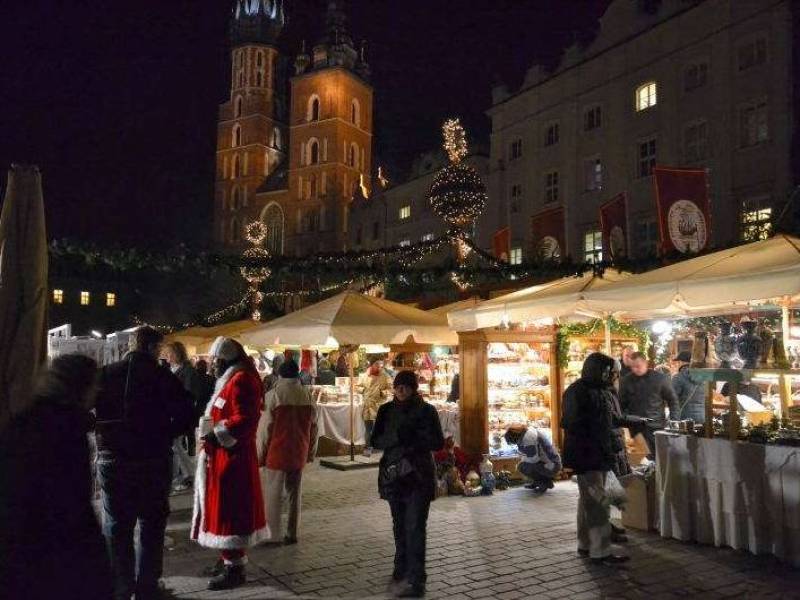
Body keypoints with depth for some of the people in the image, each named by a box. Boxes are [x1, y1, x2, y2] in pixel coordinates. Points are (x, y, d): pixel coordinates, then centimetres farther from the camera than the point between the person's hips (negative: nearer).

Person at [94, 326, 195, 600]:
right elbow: (186, 415, -13)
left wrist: (104, 434, 8)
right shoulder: (164, 377, -8)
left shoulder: (106, 374, -3)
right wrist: (163, 435, 3)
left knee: (117, 526, 13)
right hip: (154, 460, -1)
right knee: (152, 524, 13)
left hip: (112, 459, 1)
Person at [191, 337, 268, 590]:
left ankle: (235, 567, 4)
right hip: (224, 454, 11)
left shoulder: (241, 381, -17)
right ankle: (229, 557, 29)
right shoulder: (232, 379, 17)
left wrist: (216, 434, -21)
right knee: (225, 508, 17)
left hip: (232, 456, -11)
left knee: (229, 510, -4)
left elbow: (243, 421, -25)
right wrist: (212, 432, 10)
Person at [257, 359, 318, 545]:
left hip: (277, 453, -4)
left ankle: (273, 535, 6)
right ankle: (292, 534, 18)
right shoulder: (308, 396, 2)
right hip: (299, 453, 4)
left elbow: (265, 428, -9)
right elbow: (313, 427, 7)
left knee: (273, 494, 4)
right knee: (295, 493, 12)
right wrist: (311, 452, 16)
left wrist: (260, 454, 0)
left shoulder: (273, 395, -11)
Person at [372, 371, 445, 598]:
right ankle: (402, 567, 35)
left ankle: (416, 581, -10)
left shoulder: (426, 411, -4)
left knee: (415, 528, -10)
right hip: (393, 474, 4)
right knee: (399, 524, 16)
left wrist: (413, 440, -18)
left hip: (419, 475, -4)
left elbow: (438, 443, -5)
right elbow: (376, 441, 1)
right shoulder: (386, 410, 5)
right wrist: (397, 437, -18)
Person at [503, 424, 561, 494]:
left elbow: (533, 458, -24)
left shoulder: (529, 436, -23)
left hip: (552, 467, -10)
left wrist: (520, 463, -7)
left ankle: (546, 482, -3)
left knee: (522, 467, -17)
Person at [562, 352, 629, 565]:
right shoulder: (577, 392, -13)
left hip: (601, 455, 9)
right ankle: (600, 550, -9)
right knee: (597, 502, -11)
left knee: (589, 500, 14)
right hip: (586, 457, -9)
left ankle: (586, 545, 22)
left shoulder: (602, 391, 16)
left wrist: (613, 447, 16)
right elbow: (573, 425, -18)